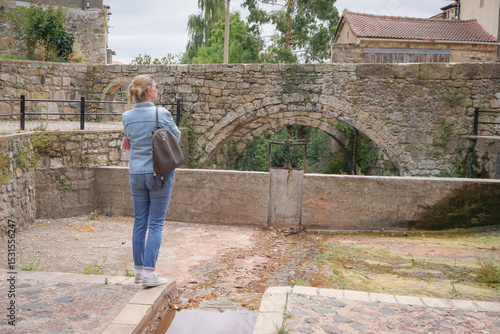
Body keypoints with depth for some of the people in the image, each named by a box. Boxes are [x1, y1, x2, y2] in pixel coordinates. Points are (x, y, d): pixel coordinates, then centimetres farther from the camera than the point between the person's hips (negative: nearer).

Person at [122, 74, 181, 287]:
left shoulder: (127, 117, 0)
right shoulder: (162, 114, -13)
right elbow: (176, 137, 3)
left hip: (136, 174, 5)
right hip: (159, 173, -4)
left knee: (140, 222, 13)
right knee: (156, 224, 2)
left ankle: (139, 270, 21)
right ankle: (149, 273, 1)